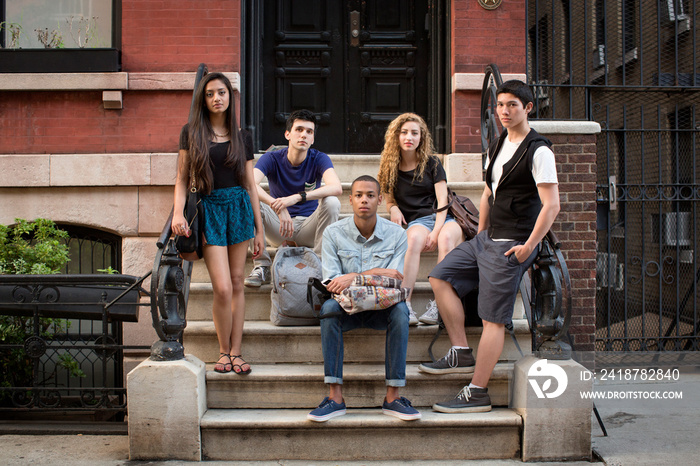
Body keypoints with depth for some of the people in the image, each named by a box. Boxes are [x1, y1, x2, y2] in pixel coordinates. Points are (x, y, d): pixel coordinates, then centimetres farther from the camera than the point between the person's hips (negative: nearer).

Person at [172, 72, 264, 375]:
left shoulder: (242, 138, 9)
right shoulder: (192, 133, 5)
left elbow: (250, 185, 10)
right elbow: (183, 179, 4)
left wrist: (259, 228, 8)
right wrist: (177, 213, -11)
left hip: (239, 207, 2)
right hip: (209, 209, -2)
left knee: (237, 284, 4)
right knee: (222, 288, -9)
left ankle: (235, 352, 11)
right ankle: (224, 351, 8)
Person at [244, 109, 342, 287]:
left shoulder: (319, 159, -8)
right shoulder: (272, 159, -8)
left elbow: (336, 187, -30)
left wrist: (296, 197, -42)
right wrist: (278, 206, -44)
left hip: (308, 228, 0)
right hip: (278, 230, 0)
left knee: (331, 202, -27)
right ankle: (261, 267, -18)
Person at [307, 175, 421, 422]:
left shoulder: (396, 234, -2)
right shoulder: (333, 233, -3)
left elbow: (396, 282, -11)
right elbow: (331, 282, -11)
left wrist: (355, 277, -24)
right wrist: (377, 274, -22)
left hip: (380, 309, 0)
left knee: (400, 309, -32)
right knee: (329, 307, -33)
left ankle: (392, 397, -28)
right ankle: (335, 397, -32)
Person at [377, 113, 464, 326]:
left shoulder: (431, 163, 8)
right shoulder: (390, 167, 12)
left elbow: (442, 201, 0)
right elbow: (390, 200, 25)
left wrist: (436, 231, -15)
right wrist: (393, 208, -1)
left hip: (444, 218, 0)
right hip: (417, 221, 0)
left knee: (446, 237, -37)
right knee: (414, 238, -37)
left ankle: (438, 306, -43)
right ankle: (404, 305, -47)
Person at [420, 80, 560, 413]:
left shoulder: (538, 151, -12)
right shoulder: (498, 145, 14)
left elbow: (551, 205, -17)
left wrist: (529, 245, -19)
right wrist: (480, 236, 18)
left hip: (512, 246, -9)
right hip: (487, 238, 9)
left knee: (493, 319, -8)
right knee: (441, 277, 6)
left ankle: (477, 394, -3)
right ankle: (461, 354, 9)